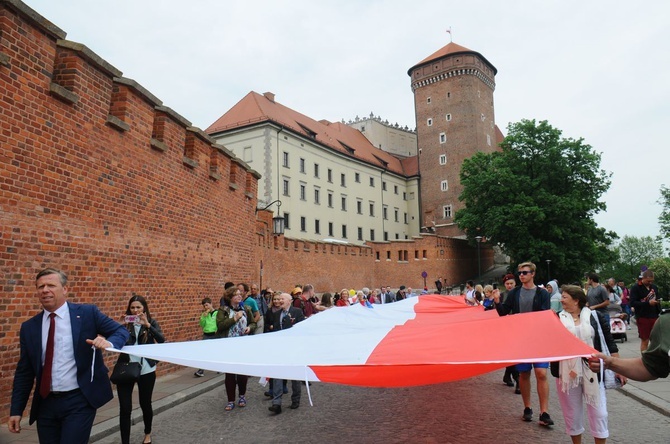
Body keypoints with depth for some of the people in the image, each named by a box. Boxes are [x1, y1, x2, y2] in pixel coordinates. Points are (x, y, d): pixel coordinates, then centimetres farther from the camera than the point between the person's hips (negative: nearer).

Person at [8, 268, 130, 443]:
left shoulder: (88, 313, -4)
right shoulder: (29, 327, 6)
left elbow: (120, 331, 0)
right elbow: (24, 372, 10)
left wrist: (109, 343, -22)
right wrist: (16, 410, 7)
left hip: (79, 401, -4)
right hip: (45, 404, 4)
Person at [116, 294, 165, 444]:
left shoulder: (151, 322, 0)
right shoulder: (125, 323, 1)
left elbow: (161, 340, -15)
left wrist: (147, 325, -26)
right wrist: (123, 325, -22)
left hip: (146, 369, 0)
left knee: (145, 404, 13)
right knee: (125, 408, -4)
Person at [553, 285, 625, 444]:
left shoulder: (595, 317, -2)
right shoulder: (557, 319, 2)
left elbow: (609, 342, 1)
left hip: (593, 371, -1)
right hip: (567, 373, 2)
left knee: (598, 411, 7)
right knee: (572, 412, 12)